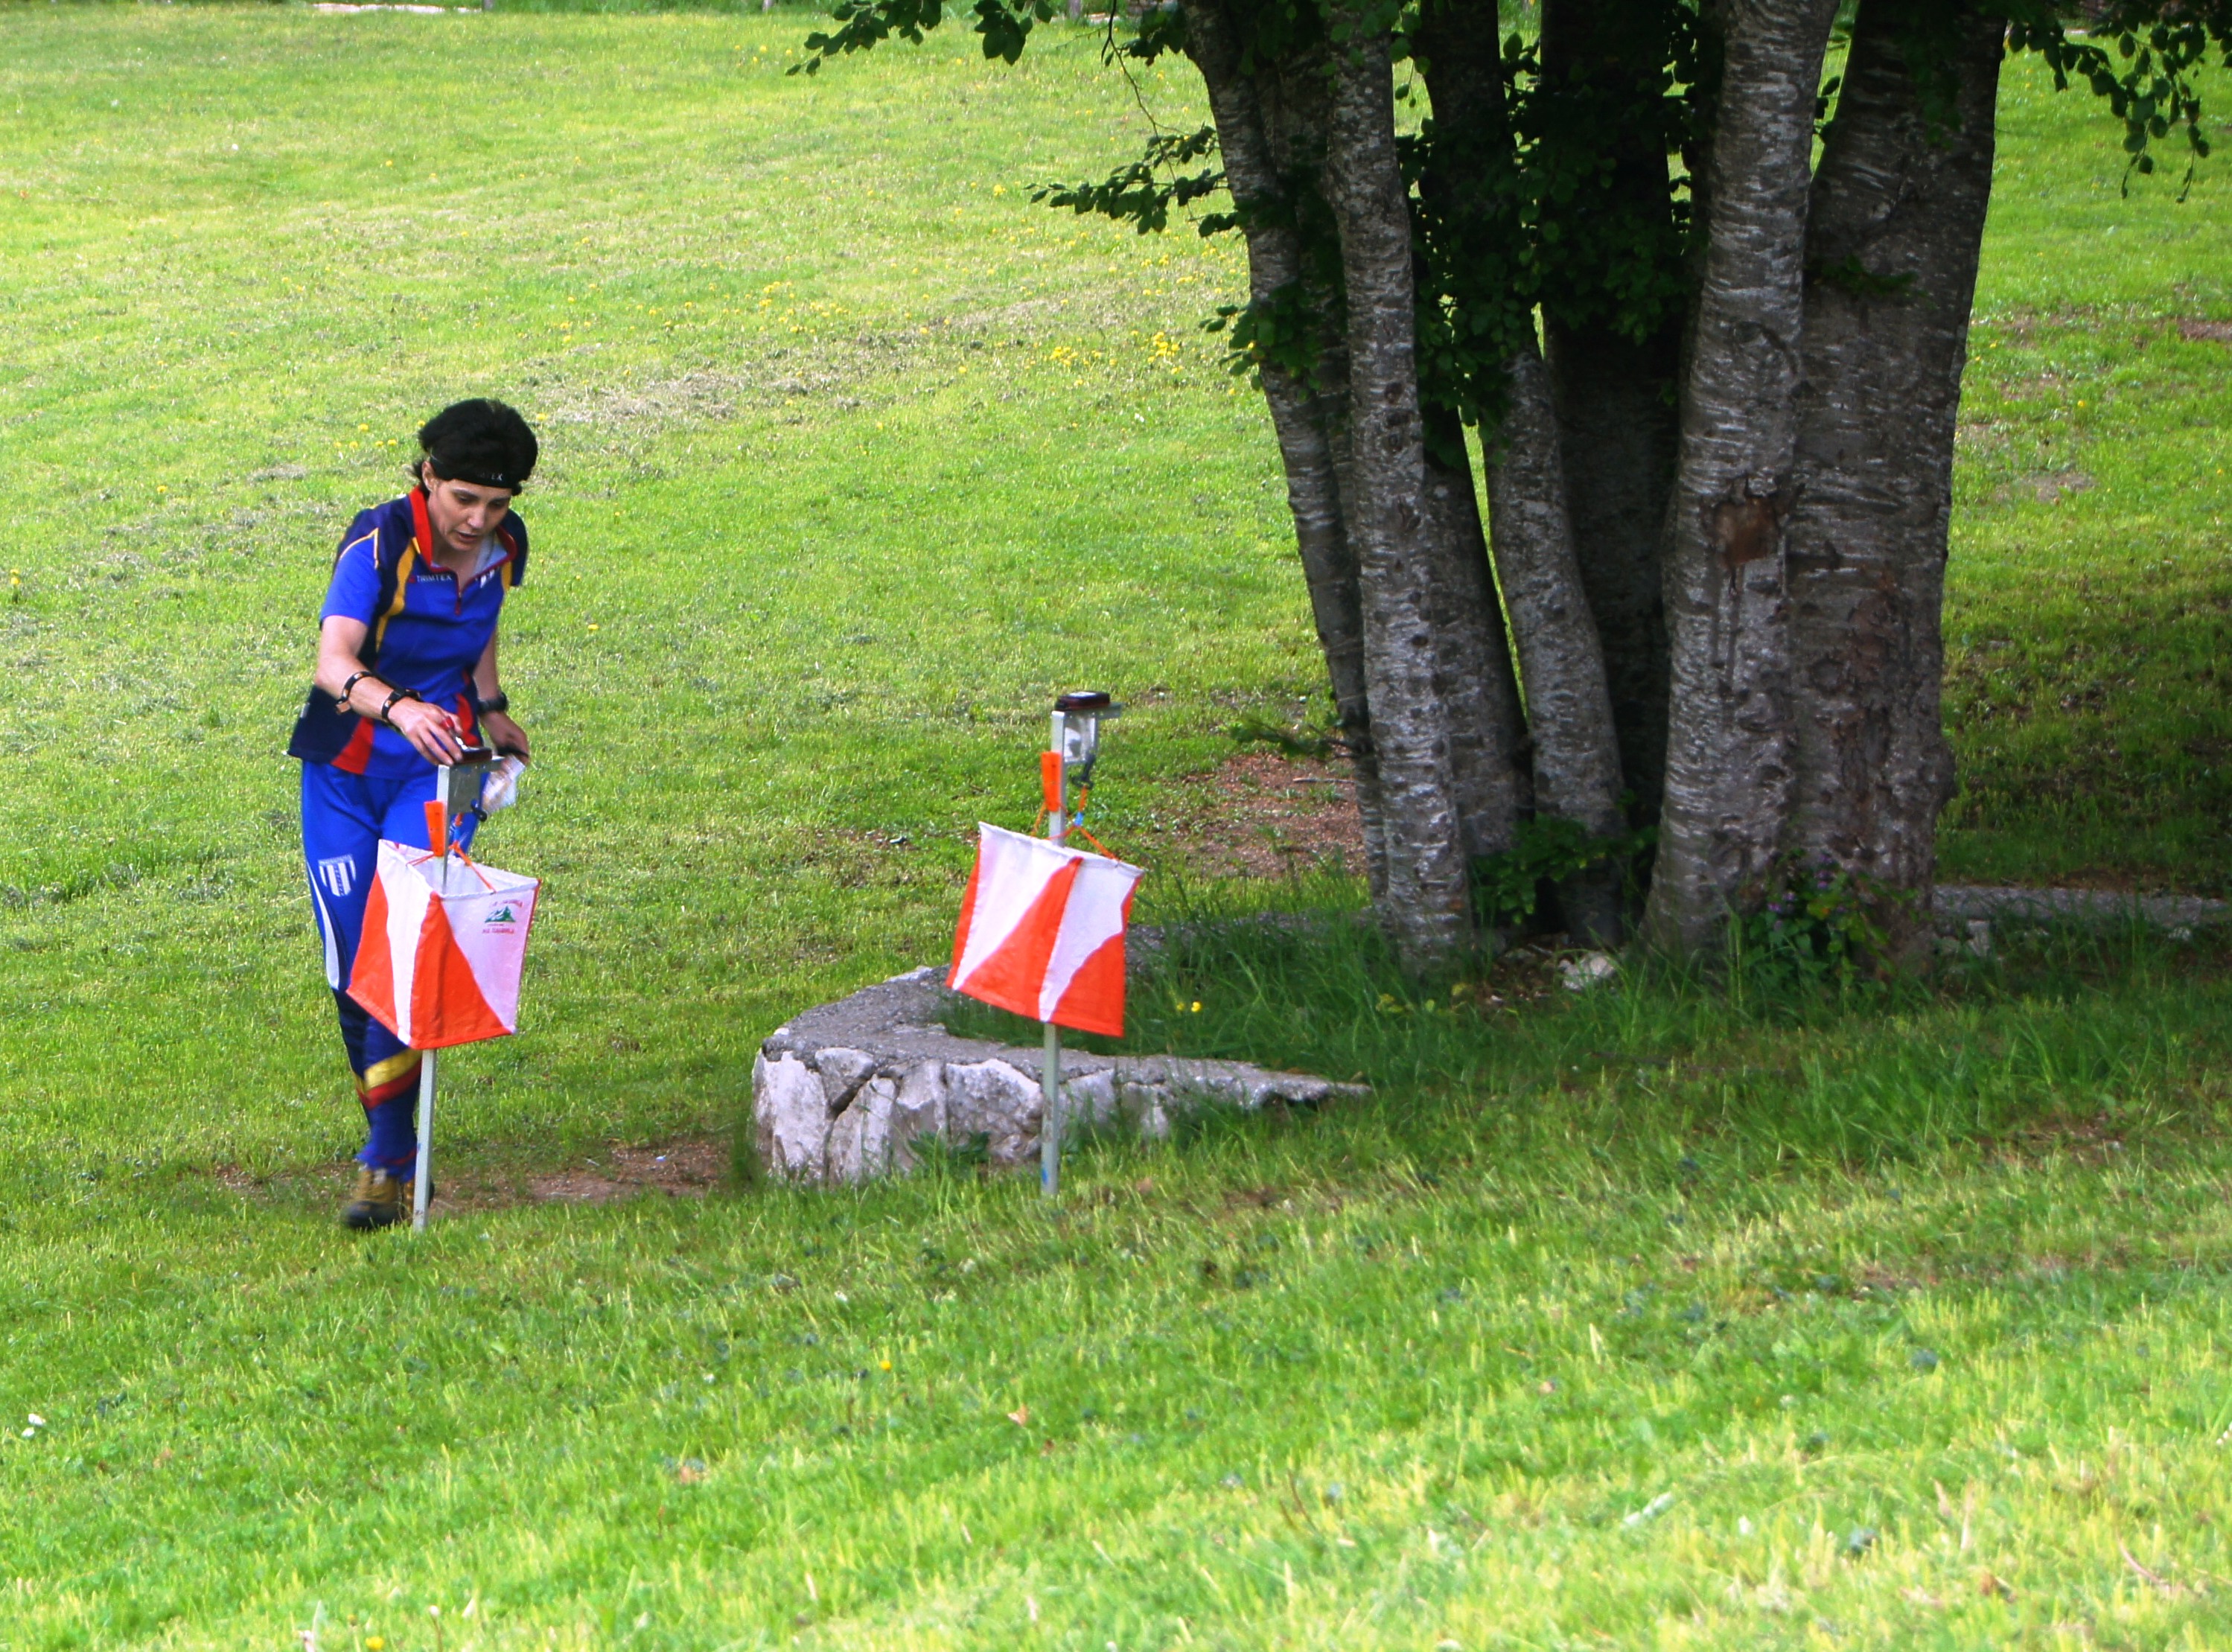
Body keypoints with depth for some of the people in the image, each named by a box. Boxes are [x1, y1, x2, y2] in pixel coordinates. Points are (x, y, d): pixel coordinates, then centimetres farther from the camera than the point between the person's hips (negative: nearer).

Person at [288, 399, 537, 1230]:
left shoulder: (504, 545, -6)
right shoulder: (381, 541, -22)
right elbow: (333, 662, -37)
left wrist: (491, 709, 18)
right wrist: (396, 707, -54)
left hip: (438, 771, 2)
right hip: (345, 774, -2)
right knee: (354, 969, 1)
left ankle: (387, 1166, -17)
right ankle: (392, 1142, 20)